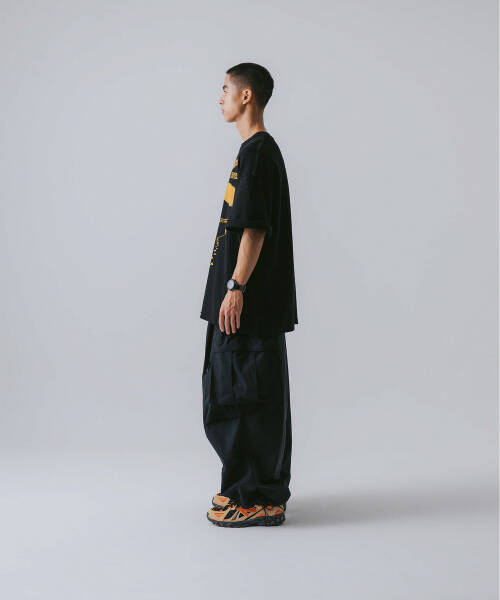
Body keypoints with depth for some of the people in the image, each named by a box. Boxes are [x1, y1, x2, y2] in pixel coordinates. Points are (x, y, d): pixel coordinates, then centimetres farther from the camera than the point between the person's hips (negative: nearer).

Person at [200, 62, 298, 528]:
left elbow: (255, 228, -20)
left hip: (250, 302, -10)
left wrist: (236, 288, -21)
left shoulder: (258, 151, -13)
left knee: (250, 396, -4)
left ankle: (260, 501, 4)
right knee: (231, 392, 15)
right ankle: (248, 488, 25)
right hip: (254, 302, 10)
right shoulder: (258, 149, 18)